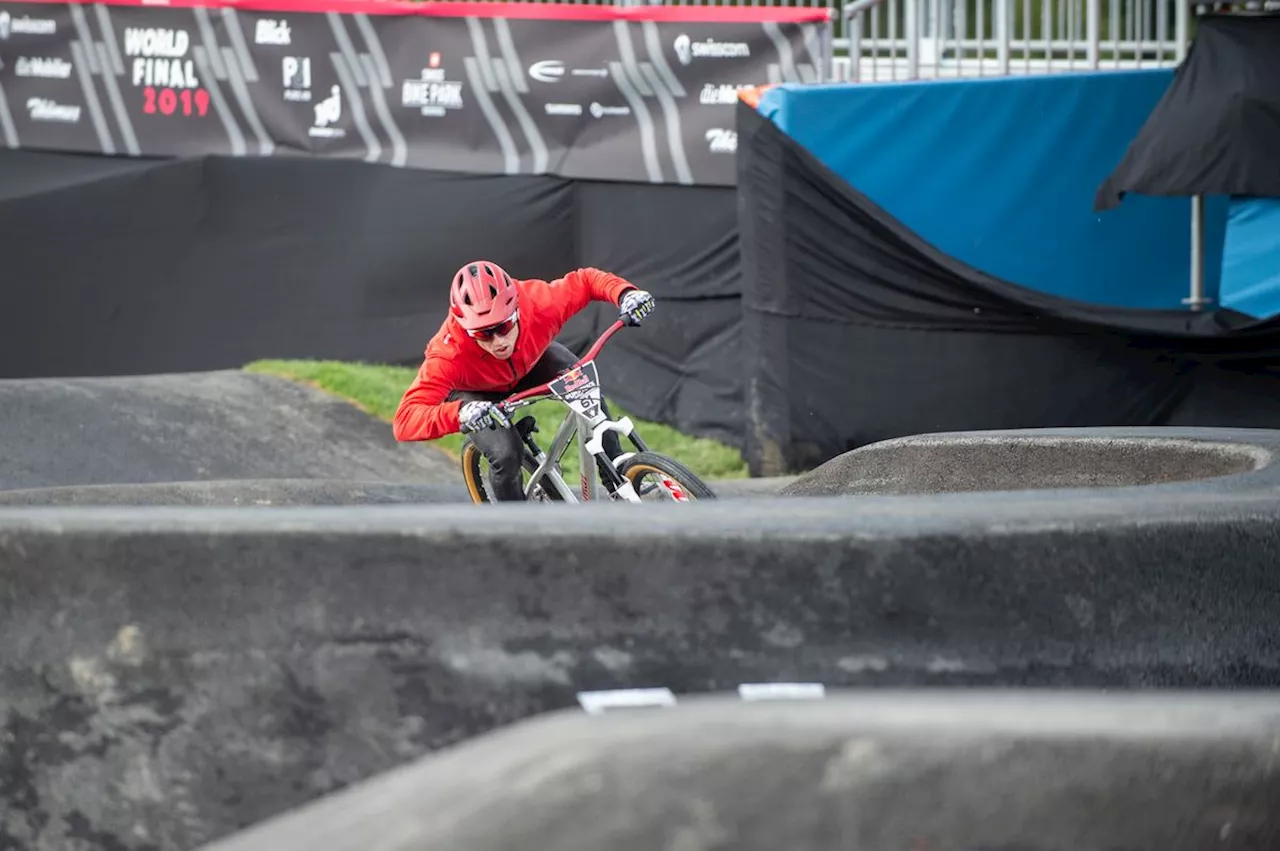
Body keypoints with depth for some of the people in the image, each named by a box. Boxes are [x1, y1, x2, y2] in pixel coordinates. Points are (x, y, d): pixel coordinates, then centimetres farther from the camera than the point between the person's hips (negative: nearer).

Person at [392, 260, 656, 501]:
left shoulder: (538, 304, -38)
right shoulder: (449, 355, -44)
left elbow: (586, 280, -19)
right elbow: (405, 421, -51)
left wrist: (625, 293, -40)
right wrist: (459, 414, -69)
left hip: (530, 362, 3)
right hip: (474, 394, -3)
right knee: (505, 454, -26)